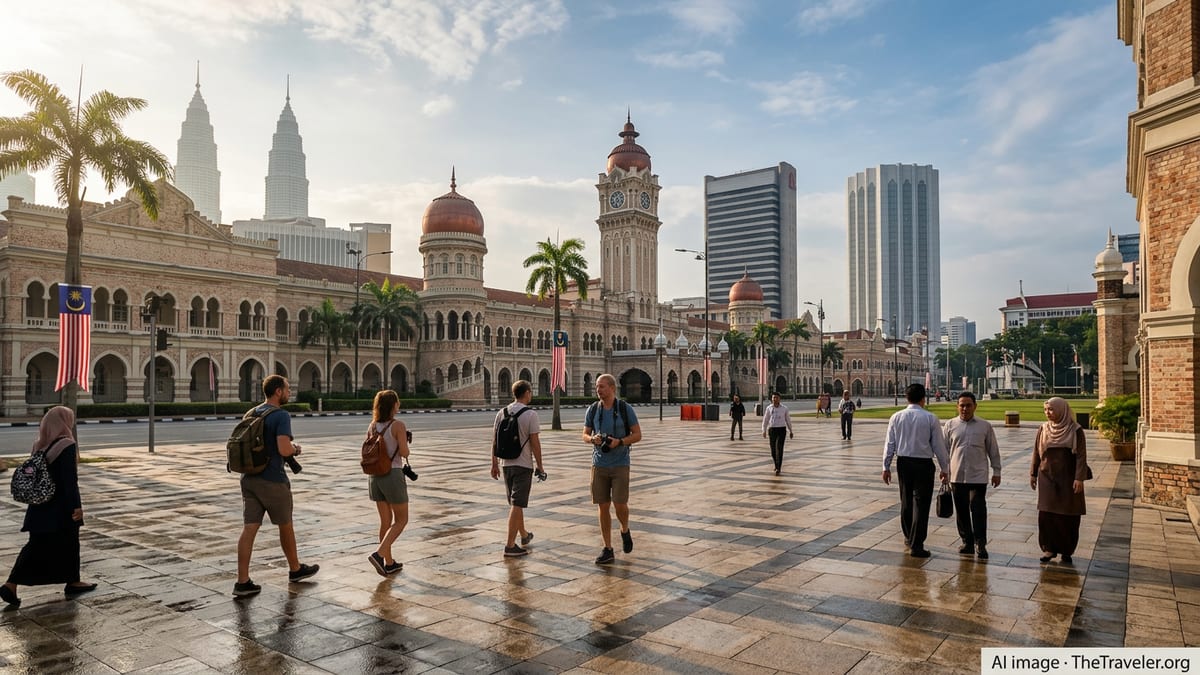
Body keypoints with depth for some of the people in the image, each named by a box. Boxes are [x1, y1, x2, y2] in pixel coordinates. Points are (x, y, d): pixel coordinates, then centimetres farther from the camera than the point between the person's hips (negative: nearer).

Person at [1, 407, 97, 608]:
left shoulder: (39, 446, 4)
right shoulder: (67, 446, -19)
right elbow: (70, 480, -20)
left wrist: (38, 499, 23)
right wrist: (76, 505, -16)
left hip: (40, 506, 7)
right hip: (61, 507, -7)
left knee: (36, 545, 12)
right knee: (69, 544, 9)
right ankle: (72, 583, 21)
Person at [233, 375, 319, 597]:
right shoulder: (281, 416, -15)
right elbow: (284, 449, -27)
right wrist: (296, 448, -4)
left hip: (249, 478, 7)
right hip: (272, 480, -7)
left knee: (249, 529, 3)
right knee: (285, 526, 12)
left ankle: (243, 582, 1)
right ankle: (295, 569, 29)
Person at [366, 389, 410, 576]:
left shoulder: (372, 426, 5)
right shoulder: (398, 425, -13)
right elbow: (404, 452, -16)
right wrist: (405, 443, 3)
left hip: (374, 475, 7)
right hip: (393, 475, -6)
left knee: (386, 520, 14)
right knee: (401, 520, 6)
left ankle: (389, 563, 20)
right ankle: (379, 554, -10)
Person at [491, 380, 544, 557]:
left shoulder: (502, 413, 5)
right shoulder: (530, 414, -11)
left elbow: (494, 441, 7)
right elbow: (535, 442, -13)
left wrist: (494, 464, 14)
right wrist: (539, 466, -4)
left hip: (506, 463, 6)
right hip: (523, 464, -6)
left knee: (515, 502, 19)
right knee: (517, 504, -4)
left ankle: (524, 535, 36)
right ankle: (510, 545, -5)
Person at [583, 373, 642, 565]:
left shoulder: (625, 409, -6)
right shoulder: (592, 410, 2)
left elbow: (637, 434, -3)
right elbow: (585, 435, 8)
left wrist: (619, 442, -20)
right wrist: (593, 439, -15)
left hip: (620, 465, -3)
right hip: (599, 464, 3)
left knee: (620, 505, -9)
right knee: (603, 506, 3)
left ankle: (625, 530, 24)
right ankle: (608, 549, 12)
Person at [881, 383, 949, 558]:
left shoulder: (896, 417, 0)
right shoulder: (930, 418, -8)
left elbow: (890, 444, 3)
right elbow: (939, 445, -4)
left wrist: (886, 467, 10)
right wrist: (944, 468, 6)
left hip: (903, 463, 4)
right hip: (923, 464, -4)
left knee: (906, 501, 17)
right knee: (920, 503, 0)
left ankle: (909, 537, 33)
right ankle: (916, 545, -1)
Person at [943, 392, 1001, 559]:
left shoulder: (985, 426, 4)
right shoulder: (950, 426, 5)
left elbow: (993, 450, 9)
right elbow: (945, 450, 9)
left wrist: (996, 471, 8)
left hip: (978, 476, -2)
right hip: (957, 475, 2)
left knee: (978, 509, -7)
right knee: (961, 510, 8)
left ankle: (980, 544, 2)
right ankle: (967, 542, 20)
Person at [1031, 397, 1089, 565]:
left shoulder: (1075, 430, -7)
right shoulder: (1043, 429, 4)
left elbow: (1081, 456, -9)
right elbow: (1037, 453, 9)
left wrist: (1079, 478, -16)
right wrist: (1033, 474, 10)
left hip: (1067, 479, -3)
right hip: (1047, 478, 3)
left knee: (1068, 516, 3)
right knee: (1046, 514, 1)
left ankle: (1067, 551, 15)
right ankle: (1049, 548, 12)